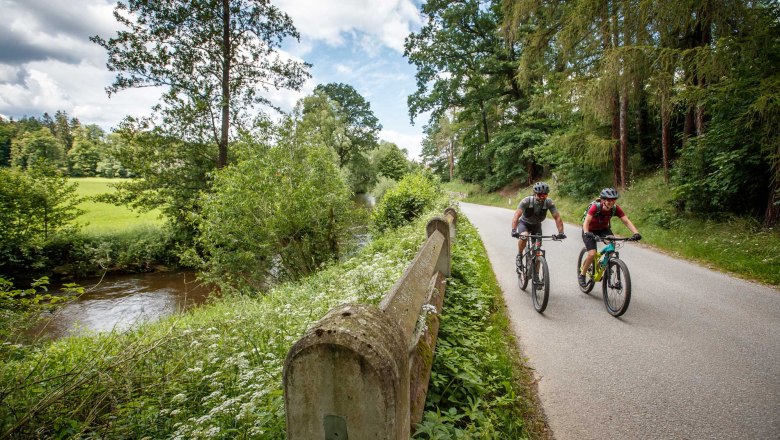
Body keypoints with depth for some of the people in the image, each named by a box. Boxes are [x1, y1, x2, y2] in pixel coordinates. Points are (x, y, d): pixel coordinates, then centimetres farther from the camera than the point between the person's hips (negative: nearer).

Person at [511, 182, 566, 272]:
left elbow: (557, 217, -25)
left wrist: (561, 232, -37)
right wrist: (514, 231, -51)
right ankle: (519, 256, -9)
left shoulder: (549, 202, -25)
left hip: (536, 225, 2)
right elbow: (516, 216, -38)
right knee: (524, 236, -36)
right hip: (524, 223, -2)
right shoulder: (526, 201, -31)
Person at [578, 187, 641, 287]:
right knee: (592, 254, -21)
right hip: (590, 231, -4)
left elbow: (627, 221, -25)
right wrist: (586, 233, -61)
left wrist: (636, 233, -42)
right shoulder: (595, 207, -31)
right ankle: (582, 274, 3)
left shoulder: (615, 208, -20)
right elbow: (586, 222, -42)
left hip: (603, 229, 4)